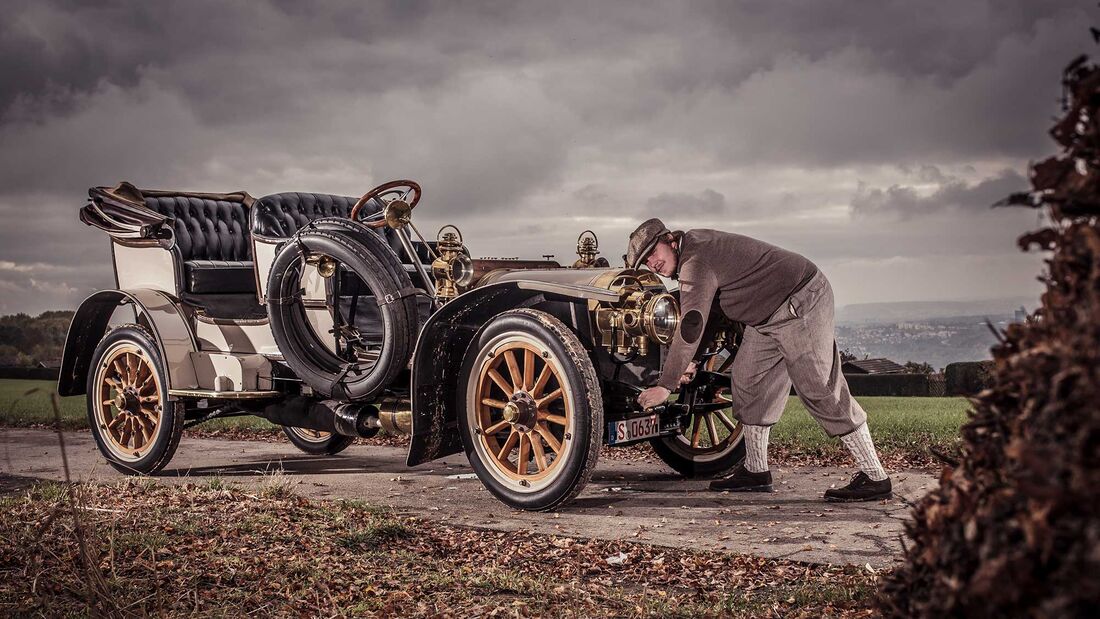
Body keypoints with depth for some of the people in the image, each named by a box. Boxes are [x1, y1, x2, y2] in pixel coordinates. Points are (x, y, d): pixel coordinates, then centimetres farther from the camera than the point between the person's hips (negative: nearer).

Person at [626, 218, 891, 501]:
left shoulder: (695, 260, -20)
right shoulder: (692, 251, 12)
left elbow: (690, 326, -27)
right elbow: (696, 314, 22)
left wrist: (665, 386, -25)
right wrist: (689, 361, 17)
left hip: (801, 303, -11)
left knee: (821, 391, -11)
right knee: (748, 380, 10)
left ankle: (875, 477, -7)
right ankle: (755, 472, 17)